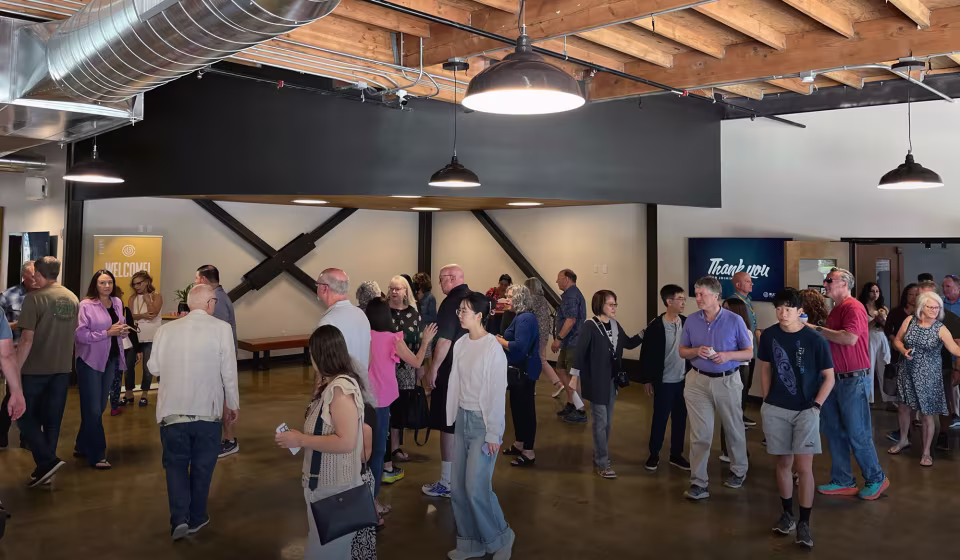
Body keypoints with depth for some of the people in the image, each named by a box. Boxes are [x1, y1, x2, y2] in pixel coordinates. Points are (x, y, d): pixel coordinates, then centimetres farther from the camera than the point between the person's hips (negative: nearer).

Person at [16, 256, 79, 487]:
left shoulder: (34, 298, -14)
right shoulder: (73, 298, 5)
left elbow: (27, 339, -18)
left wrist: (15, 369, -13)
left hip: (35, 369, -6)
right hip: (62, 369, 6)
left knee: (25, 415, 8)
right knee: (52, 420, 12)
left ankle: (47, 461, -3)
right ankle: (45, 468, 19)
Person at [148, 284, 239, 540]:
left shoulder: (166, 329, -2)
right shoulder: (221, 328, -9)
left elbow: (154, 367, 7)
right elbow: (229, 372, -7)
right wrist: (233, 405, 5)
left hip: (172, 411, 2)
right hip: (207, 411, -2)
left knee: (175, 463, 18)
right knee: (202, 466, 16)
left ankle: (179, 518, 3)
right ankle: (196, 519, 28)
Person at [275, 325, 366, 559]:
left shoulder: (341, 387, -22)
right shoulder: (332, 383, 7)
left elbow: (345, 442, -26)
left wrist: (300, 440, -20)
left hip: (334, 488, -9)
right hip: (325, 483, 9)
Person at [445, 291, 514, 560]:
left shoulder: (493, 348, -17)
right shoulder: (460, 344, 4)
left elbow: (498, 392, -16)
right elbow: (455, 384, 10)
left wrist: (494, 434, -15)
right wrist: (451, 418, 11)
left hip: (483, 422, -7)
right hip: (463, 419, 7)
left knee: (476, 488, -6)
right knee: (458, 486, 10)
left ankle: (501, 538, 17)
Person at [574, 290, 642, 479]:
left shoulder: (615, 324, 4)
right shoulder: (591, 326, -16)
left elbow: (628, 343, 16)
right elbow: (580, 351, -16)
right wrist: (575, 377, -18)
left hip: (612, 380, 7)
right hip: (596, 381, -7)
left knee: (608, 422, 15)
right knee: (601, 422, -1)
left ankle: (599, 455, 30)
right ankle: (602, 464, 9)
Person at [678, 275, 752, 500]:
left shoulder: (734, 320, -7)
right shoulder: (691, 321, 0)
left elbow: (749, 353, -1)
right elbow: (682, 351, 7)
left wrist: (728, 355, -20)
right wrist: (696, 351, -14)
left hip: (728, 381, -1)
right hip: (698, 381, 1)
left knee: (734, 429, 15)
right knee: (700, 433, -2)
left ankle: (738, 471, 38)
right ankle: (698, 483, 3)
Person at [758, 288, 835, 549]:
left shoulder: (815, 340, -11)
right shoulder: (769, 335, -2)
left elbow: (829, 377, -3)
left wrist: (817, 405, -10)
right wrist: (766, 401, 6)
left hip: (806, 410, -3)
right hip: (776, 409, 3)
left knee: (804, 466, -6)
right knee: (783, 463, 12)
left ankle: (804, 523, 6)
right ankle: (787, 513, 29)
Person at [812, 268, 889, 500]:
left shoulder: (853, 307, -13)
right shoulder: (835, 310, 13)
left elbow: (850, 338, -27)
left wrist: (817, 330, -19)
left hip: (852, 380, -9)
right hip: (833, 378, 9)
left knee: (858, 434, 0)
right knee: (833, 431, 11)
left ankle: (876, 479, 18)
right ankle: (843, 482, 21)